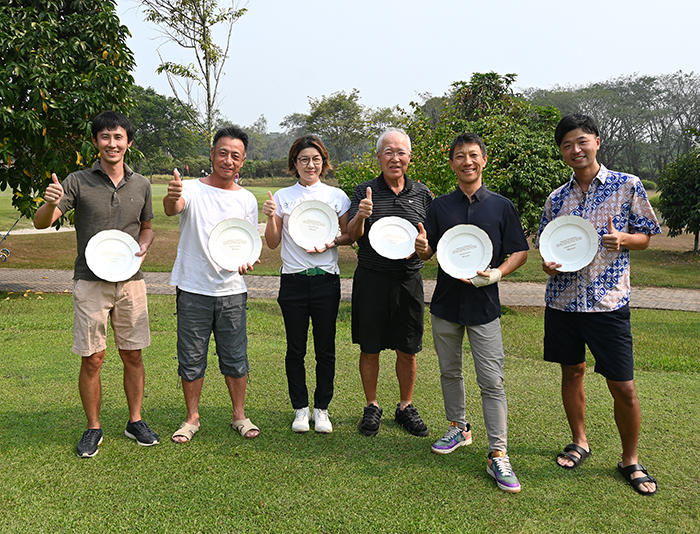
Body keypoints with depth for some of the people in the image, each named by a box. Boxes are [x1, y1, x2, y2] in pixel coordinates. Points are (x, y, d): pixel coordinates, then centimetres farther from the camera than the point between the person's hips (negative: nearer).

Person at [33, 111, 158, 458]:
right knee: (92, 359, 2)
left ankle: (135, 421, 23)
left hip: (131, 281, 3)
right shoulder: (78, 182, -2)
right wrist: (50, 203, -30)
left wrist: (143, 248, -2)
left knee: (133, 354, 8)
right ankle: (93, 428, 18)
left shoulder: (141, 185, 7)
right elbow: (42, 223, -8)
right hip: (91, 282, -2)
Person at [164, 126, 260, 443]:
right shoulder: (192, 189, -3)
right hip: (193, 289, -2)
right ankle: (192, 418, 24)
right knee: (191, 358, 7)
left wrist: (247, 260, -9)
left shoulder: (247, 200, 7)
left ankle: (240, 416, 26)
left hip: (232, 290, 2)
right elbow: (172, 209, -25)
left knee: (235, 358, 9)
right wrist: (172, 198, -49)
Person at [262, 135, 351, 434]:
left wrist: (332, 241, -10)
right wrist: (271, 217, -11)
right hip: (293, 280, 0)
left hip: (326, 279, 0)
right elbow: (273, 243, 6)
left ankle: (322, 408, 20)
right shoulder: (282, 197, 6)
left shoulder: (336, 196, 5)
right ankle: (301, 408, 21)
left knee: (325, 349, 5)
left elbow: (349, 236, 10)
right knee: (296, 349, 6)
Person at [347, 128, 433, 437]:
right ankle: (372, 407, 25)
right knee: (370, 349, 7)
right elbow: (352, 235, -8)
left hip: (408, 280, 1)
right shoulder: (365, 192, 2)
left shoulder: (422, 194, 7)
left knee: (407, 350, 8)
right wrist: (360, 216, -29)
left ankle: (406, 407, 27)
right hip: (371, 280, -1)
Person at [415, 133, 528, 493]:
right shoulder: (440, 206, 6)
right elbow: (428, 253, 8)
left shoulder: (501, 206, 1)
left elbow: (520, 252, 3)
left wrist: (498, 272, -16)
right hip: (446, 302, 3)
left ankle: (498, 455, 3)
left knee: (491, 381, -4)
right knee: (449, 371, 15)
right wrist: (422, 248, -16)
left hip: (484, 305, -3)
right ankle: (458, 428, 35)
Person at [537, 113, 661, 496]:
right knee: (572, 372, 14)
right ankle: (579, 442, 34)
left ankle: (630, 460, 21)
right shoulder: (556, 198, 8)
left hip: (608, 302, -3)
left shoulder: (628, 185, 0)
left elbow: (645, 236, 6)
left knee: (623, 387, 0)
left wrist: (621, 239, -16)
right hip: (562, 301, 3)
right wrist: (548, 264, -6)